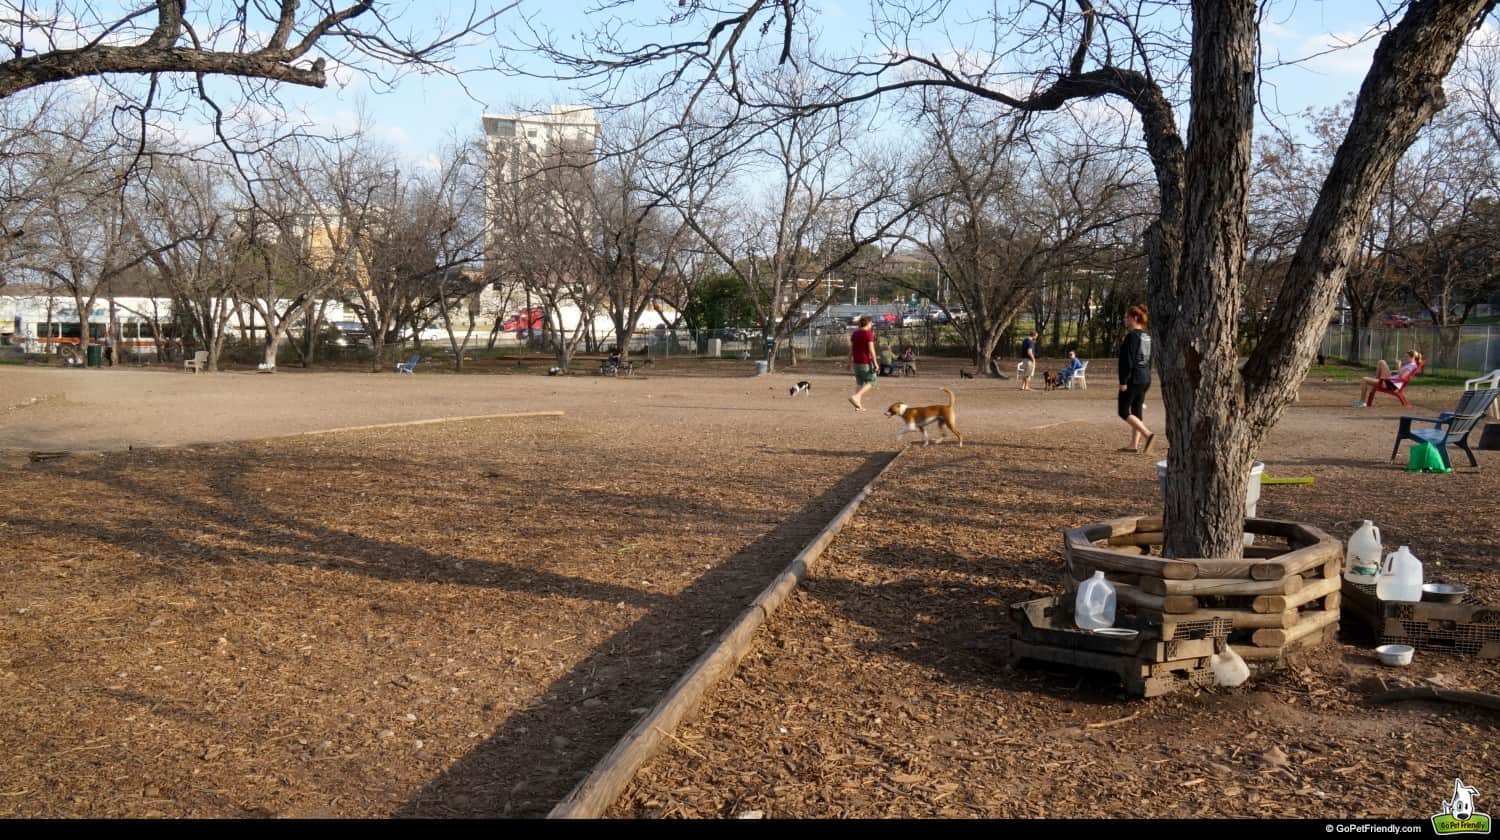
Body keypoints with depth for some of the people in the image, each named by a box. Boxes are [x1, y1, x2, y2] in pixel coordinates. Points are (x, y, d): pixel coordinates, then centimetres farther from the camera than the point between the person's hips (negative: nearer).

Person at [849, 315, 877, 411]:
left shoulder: (854, 333, 9)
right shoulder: (869, 333, -12)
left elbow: (851, 348, 10)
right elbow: (871, 349, -17)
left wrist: (850, 360, 15)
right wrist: (875, 363, -13)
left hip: (856, 362, 7)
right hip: (866, 362, -7)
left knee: (859, 383, 12)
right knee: (871, 381, 4)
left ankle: (858, 405, 7)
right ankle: (855, 396, -15)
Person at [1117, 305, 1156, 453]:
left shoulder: (1132, 336, -16)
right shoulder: (1147, 336, 12)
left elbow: (1128, 361, -20)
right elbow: (1149, 359, 17)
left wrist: (1123, 381, -19)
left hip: (1133, 379, -9)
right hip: (1146, 378, 9)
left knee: (1124, 412, -3)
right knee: (1136, 412, 12)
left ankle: (1148, 434, -16)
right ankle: (1134, 445, 12)